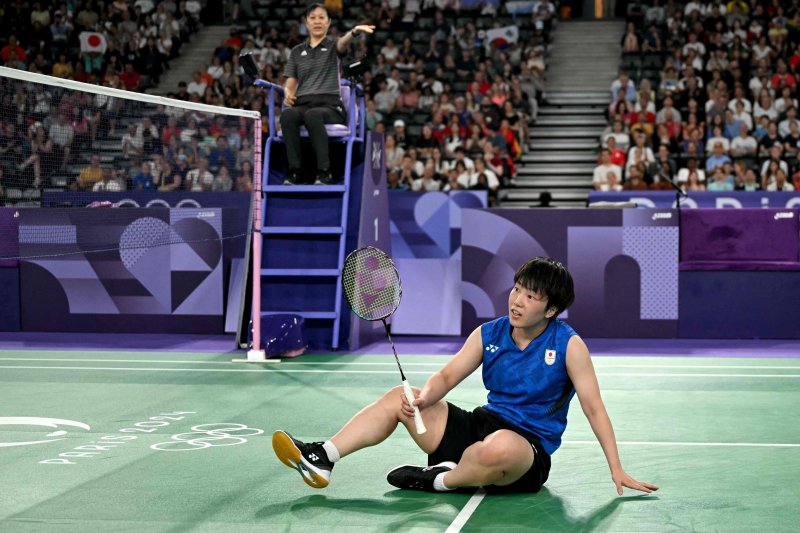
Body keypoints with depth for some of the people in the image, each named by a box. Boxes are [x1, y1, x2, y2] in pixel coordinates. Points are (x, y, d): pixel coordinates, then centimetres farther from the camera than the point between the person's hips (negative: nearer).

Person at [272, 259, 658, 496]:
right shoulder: (488, 334, 4)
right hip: (481, 425, 6)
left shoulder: (568, 345, -10)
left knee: (499, 446, -43)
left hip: (529, 453, -6)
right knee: (400, 397, -4)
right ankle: (322, 458, -9)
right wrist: (423, 398, -19)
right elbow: (447, 376, 4)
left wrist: (616, 469, -14)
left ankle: (441, 480, -14)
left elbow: (593, 407, -10)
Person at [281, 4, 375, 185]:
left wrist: (354, 31, -38)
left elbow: (343, 42, -13)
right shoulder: (297, 51, 22)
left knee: (312, 115, -39)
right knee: (287, 115, -35)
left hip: (330, 105, -3)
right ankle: (295, 171, -35)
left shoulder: (333, 46, 12)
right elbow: (291, 82, 19)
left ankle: (325, 172, -38)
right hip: (302, 104, 3)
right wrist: (288, 93, -7)